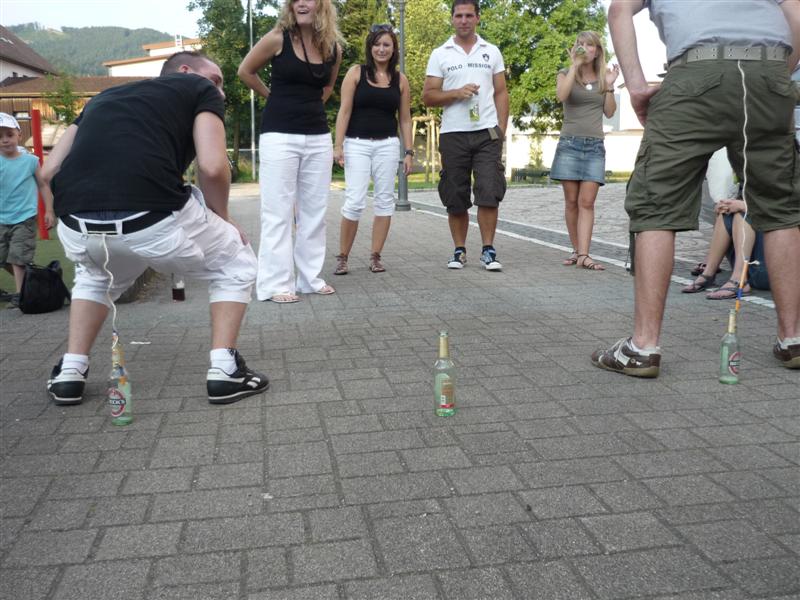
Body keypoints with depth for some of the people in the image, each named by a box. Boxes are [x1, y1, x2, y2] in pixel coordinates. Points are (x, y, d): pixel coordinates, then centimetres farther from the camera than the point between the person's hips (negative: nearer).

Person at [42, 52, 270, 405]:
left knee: (95, 277, 40)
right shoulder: (200, 90, 19)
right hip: (154, 219, -5)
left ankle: (70, 373, 30)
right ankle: (224, 371, 15)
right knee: (235, 266, 24)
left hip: (75, 226, 5)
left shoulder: (106, 96, 32)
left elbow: (50, 171, 22)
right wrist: (222, 219, 18)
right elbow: (212, 167, 0)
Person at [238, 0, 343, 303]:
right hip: (280, 134, -5)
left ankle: (310, 277, 17)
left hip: (318, 136, 5)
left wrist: (311, 104, 12)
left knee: (314, 209, 8)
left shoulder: (333, 48, 6)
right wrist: (276, 97, 11)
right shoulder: (278, 38, -7)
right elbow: (245, 71, 5)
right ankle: (276, 283, 1)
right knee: (278, 210, -4)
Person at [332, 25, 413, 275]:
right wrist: (338, 145, -9)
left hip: (387, 145, 3)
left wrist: (409, 152, 5)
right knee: (354, 202, -9)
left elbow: (405, 119, 11)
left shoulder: (400, 80, 8)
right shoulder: (356, 73, 2)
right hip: (357, 144, -3)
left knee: (385, 200, 3)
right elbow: (344, 111, -2)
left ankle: (375, 256, 13)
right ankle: (342, 257, 4)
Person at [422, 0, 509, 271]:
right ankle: (459, 251, 15)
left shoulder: (491, 52, 12)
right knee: (455, 198, 4)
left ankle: (488, 250, 0)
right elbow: (428, 96, 4)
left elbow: (501, 93, 11)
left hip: (487, 132, 0)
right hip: (453, 134, 0)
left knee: (489, 193, -8)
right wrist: (457, 93, -13)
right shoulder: (439, 55, 8)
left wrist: (502, 131, 1)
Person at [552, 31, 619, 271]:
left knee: (587, 202, -7)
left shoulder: (603, 77, 14)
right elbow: (561, 95, -14)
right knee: (572, 201, -1)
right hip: (570, 143, -1)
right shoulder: (566, 74, 8)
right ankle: (576, 250, 9)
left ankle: (584, 255, -13)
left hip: (595, 146, 1)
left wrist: (609, 87, -1)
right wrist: (574, 65, -11)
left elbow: (610, 112, 11)